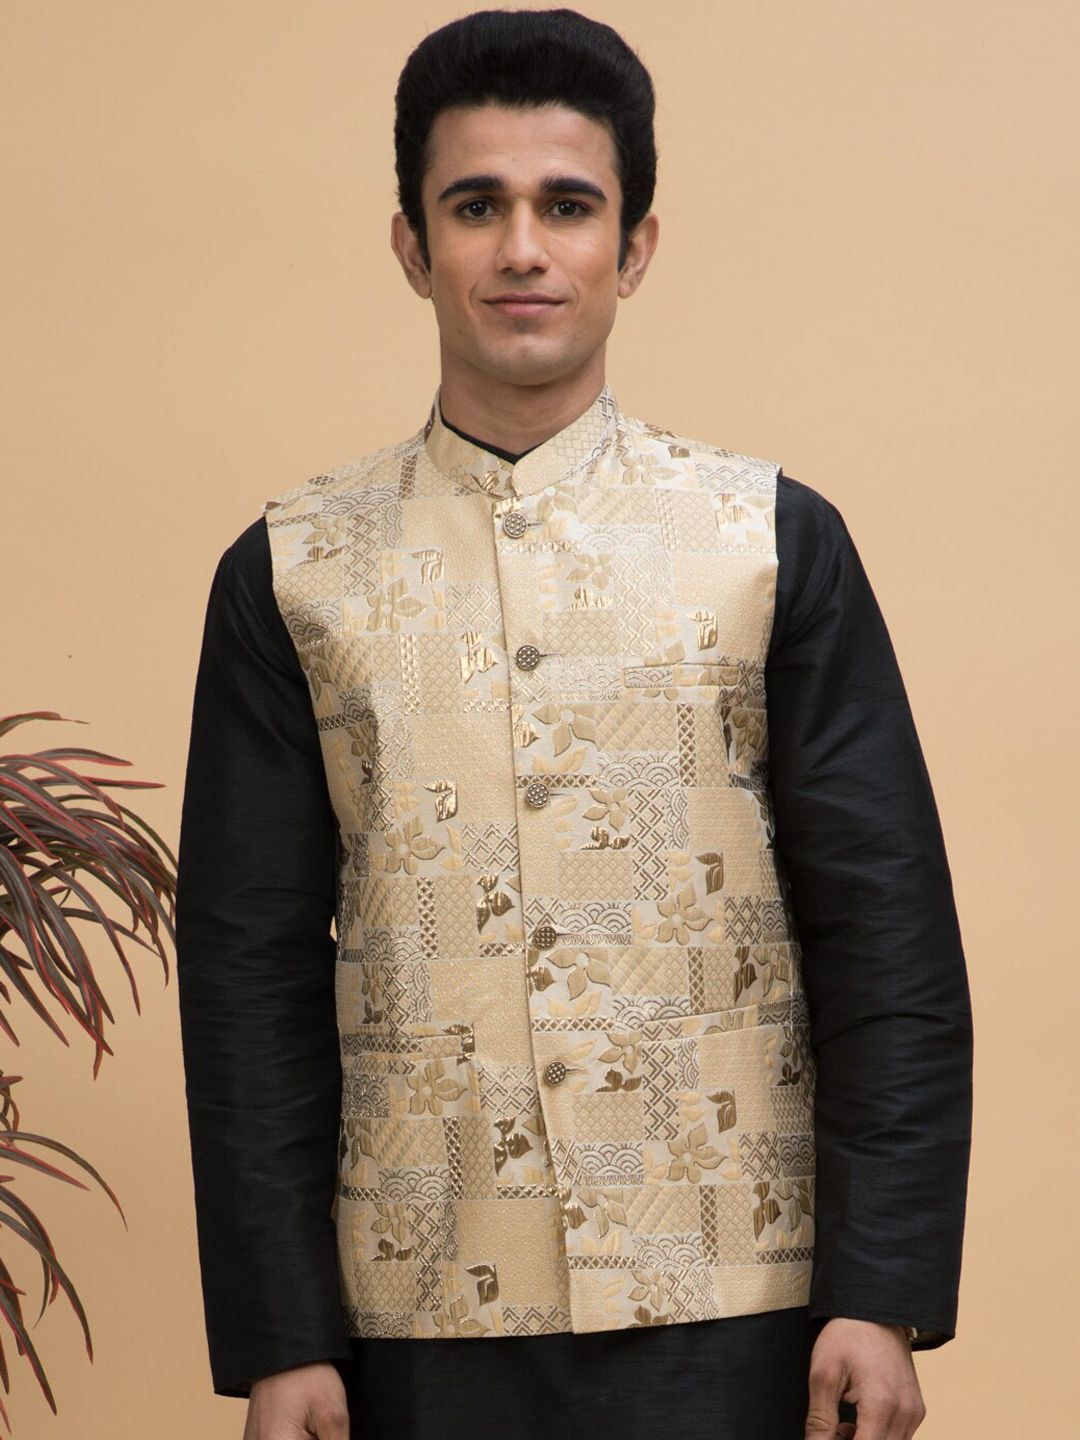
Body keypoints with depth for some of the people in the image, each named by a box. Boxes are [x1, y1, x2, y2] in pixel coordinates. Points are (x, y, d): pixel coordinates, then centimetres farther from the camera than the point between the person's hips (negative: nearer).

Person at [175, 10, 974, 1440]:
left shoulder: (778, 544, 3)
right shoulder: (290, 575, 4)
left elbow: (889, 937, 1)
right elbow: (248, 969, 3)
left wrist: (883, 1293, -6)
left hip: (729, 1315, 0)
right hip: (418, 1315, 1)